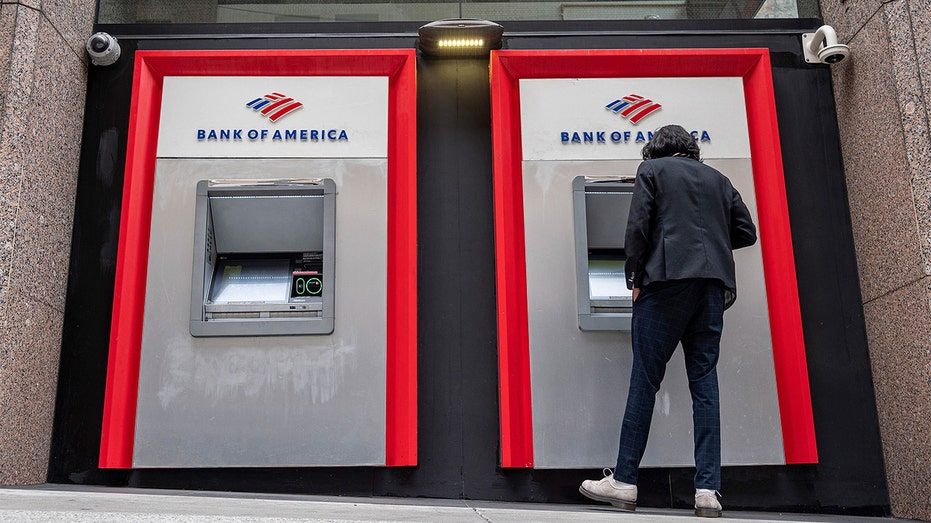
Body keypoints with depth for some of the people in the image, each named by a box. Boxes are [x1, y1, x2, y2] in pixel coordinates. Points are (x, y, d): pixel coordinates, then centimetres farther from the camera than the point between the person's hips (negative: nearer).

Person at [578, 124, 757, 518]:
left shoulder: (652, 169, 9)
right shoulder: (718, 179, 22)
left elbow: (638, 226, -3)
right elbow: (746, 232, 19)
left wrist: (635, 280, 1)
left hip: (667, 279, -4)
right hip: (714, 284, 5)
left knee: (645, 379, -4)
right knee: (704, 382, 3)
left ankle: (624, 481, -2)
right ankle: (707, 490, -1)